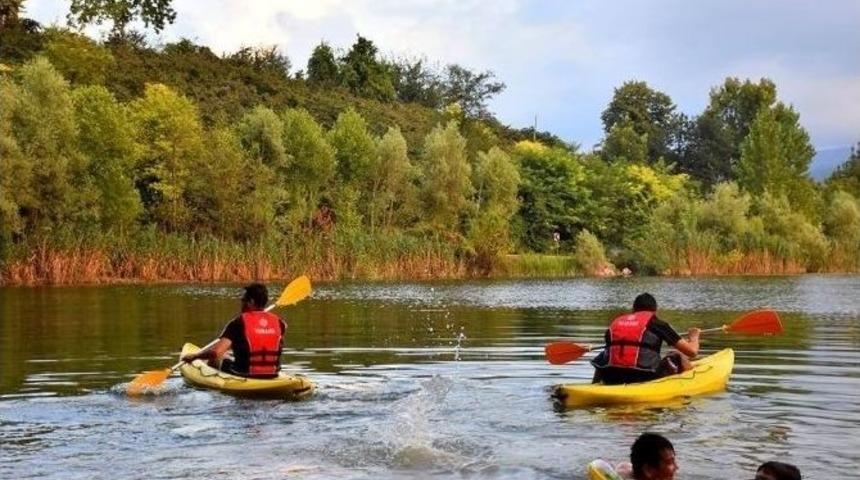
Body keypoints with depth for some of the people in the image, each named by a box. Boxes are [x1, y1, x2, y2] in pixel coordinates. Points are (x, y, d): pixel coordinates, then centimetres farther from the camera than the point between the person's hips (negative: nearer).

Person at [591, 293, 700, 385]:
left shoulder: (615, 322, 15)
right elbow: (692, 351, 5)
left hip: (612, 380, 3)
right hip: (644, 379, -3)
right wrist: (694, 336, 28)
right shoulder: (656, 323, 5)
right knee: (678, 357, 18)